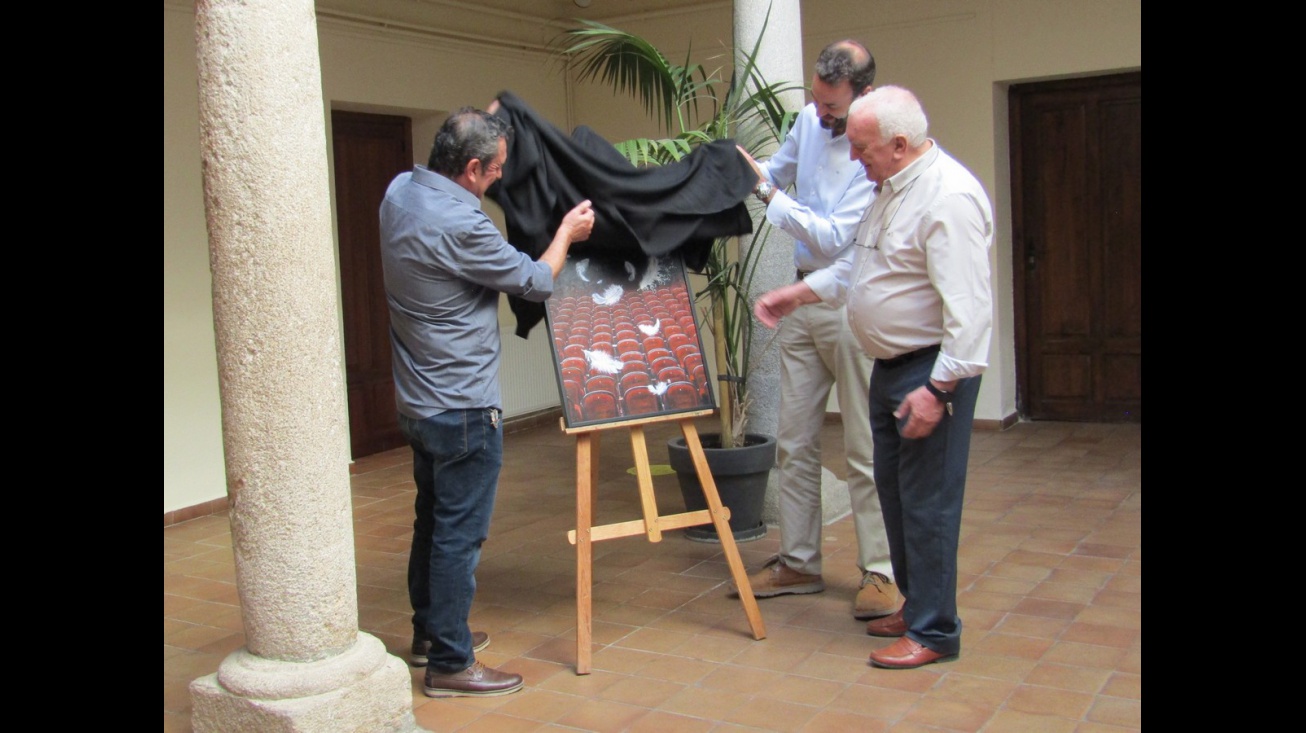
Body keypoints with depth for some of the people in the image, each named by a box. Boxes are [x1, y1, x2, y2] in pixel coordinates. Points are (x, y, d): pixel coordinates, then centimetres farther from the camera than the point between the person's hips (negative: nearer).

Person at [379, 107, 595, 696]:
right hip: (463, 409, -10)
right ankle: (450, 664, 8)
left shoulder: (400, 191, 1)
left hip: (417, 401, 10)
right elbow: (536, 281, -12)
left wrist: (486, 122, 23)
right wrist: (566, 233, 6)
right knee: (459, 535, 0)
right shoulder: (461, 224, -25)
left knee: (432, 522, 21)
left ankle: (429, 633, 34)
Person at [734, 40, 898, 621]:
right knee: (794, 441, 11)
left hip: (852, 306, -7)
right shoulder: (809, 119, 4)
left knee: (865, 450, 0)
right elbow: (780, 169, 22)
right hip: (804, 300, 7)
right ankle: (798, 562, 23)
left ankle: (881, 572, 12)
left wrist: (768, 194, -19)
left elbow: (833, 237, -20)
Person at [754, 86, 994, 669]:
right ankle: (914, 604, 32)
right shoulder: (890, 186, 11)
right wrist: (797, 294, 20)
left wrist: (938, 389, -26)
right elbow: (859, 265, 25)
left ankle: (933, 631, 9)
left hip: (932, 370, -10)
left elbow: (969, 307, -26)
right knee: (894, 490, 17)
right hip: (890, 364, 10)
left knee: (927, 501, -3)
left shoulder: (948, 196, -22)